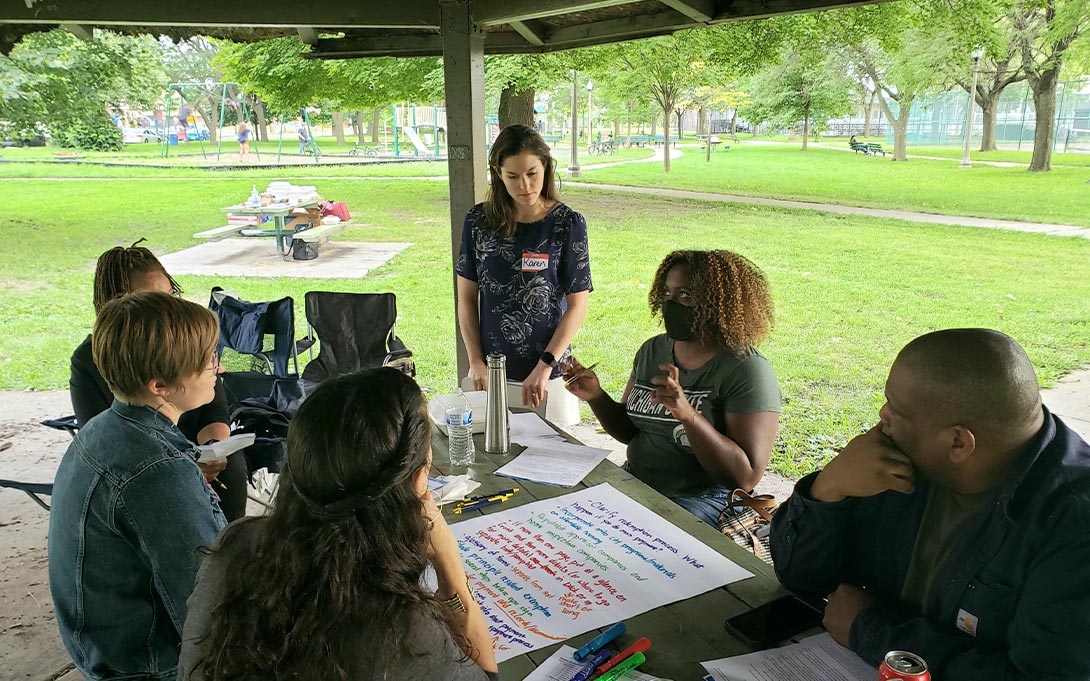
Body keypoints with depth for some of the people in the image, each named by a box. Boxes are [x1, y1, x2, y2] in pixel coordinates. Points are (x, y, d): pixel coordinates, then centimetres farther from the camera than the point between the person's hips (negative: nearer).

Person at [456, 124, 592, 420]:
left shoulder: (568, 224, -6)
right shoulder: (479, 221, 0)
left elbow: (577, 306, -7)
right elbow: (467, 298, 5)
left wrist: (544, 366, -14)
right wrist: (476, 362, -3)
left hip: (549, 374, -2)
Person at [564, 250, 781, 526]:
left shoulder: (747, 370, -14)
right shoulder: (652, 350, 7)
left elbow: (746, 478, -20)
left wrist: (688, 415, -32)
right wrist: (596, 397, -4)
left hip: (702, 501, -6)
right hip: (634, 486, 7)